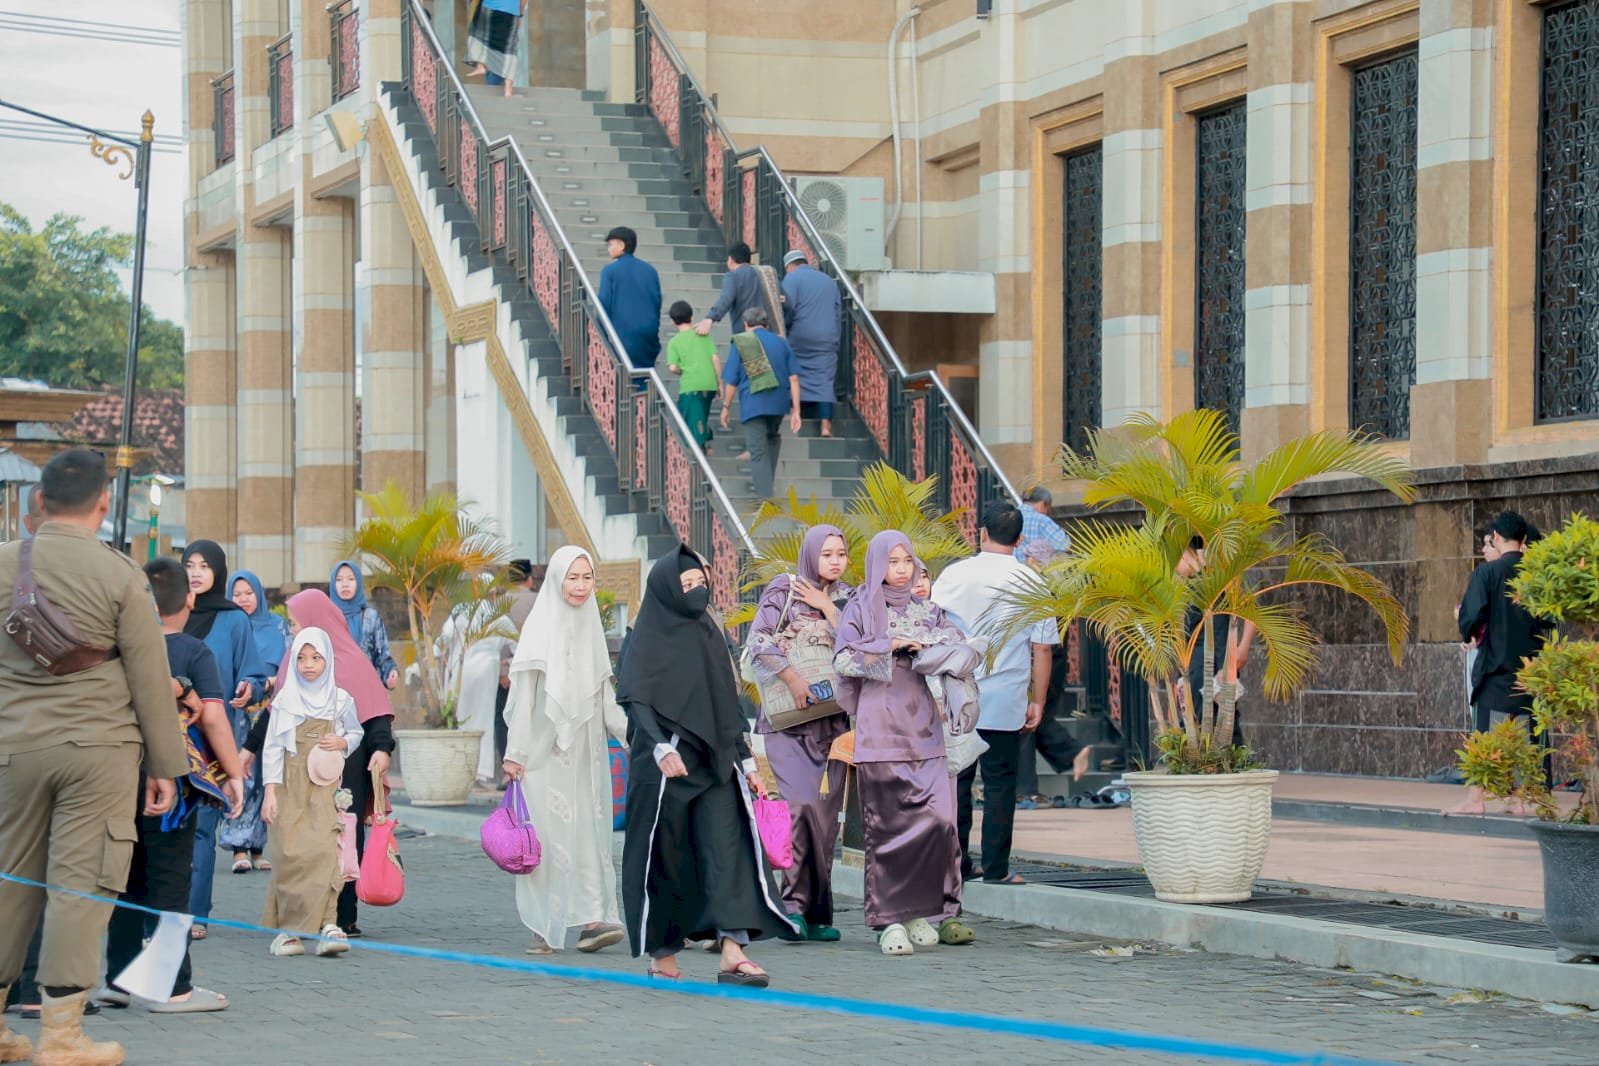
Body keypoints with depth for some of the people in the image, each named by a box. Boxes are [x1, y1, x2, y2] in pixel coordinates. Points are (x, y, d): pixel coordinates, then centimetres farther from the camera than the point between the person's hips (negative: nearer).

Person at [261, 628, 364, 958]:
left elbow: (356, 732, 21)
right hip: (292, 786, 0)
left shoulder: (340, 699, 7)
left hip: (326, 787, 0)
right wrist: (270, 792, -3)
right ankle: (287, 928, 1)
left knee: (325, 850, -14)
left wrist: (343, 742, -3)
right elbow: (272, 747, 4)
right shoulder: (285, 700, 5)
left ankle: (326, 925, -15)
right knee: (291, 853, -7)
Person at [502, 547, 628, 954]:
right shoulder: (540, 626, -4)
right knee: (546, 830, -6)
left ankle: (590, 919, -6)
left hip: (585, 748, 5)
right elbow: (523, 694, -6)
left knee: (588, 826, -2)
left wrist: (632, 731, 3)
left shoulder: (592, 626, 12)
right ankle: (543, 928, -1)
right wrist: (516, 752, -10)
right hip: (545, 748, -5)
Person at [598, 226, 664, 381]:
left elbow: (604, 304, -5)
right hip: (649, 336, 4)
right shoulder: (649, 270, 11)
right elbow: (658, 301, 14)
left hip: (624, 334, -4)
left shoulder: (610, 271, -3)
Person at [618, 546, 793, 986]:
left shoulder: (711, 635, 16)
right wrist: (660, 747, -26)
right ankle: (662, 956, 14)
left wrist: (746, 759, 15)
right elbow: (635, 699, -12)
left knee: (728, 850, -10)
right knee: (666, 859, 2)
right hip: (666, 768, -5)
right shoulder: (647, 638, -1)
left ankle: (732, 953, -19)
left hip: (714, 763, 5)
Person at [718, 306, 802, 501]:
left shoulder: (739, 343, 1)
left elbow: (731, 381, 0)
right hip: (778, 402, 3)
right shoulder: (781, 343, 8)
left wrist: (726, 407, 13)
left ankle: (765, 496, -9)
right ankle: (766, 481, 35)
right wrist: (796, 410, 4)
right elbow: (793, 379, 3)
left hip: (753, 404, -3)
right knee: (772, 438, 30)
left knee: (758, 452, -1)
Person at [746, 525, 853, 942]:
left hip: (832, 718, 4)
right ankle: (797, 902, -13)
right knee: (803, 804, -20)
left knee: (825, 815, 1)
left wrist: (829, 610, -5)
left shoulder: (847, 599, 13)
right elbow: (758, 641, -9)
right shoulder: (783, 590, 1)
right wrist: (792, 678, -19)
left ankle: (816, 914, 7)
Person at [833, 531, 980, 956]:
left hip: (923, 727, 3)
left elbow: (966, 651, 7)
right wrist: (892, 644, -10)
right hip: (881, 728, -3)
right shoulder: (861, 609, 6)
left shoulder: (926, 610, 16)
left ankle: (921, 913, 0)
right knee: (888, 824, -6)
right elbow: (843, 660, -7)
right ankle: (890, 920, -4)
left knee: (936, 819, -8)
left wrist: (928, 646, -9)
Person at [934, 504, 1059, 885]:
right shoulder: (1030, 583, -2)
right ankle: (995, 867, 1)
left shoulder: (952, 576, 3)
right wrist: (1037, 701, 6)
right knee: (999, 782, 2)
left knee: (956, 778, 10)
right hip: (1005, 702, -2)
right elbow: (1042, 648, -2)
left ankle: (956, 861, 12)